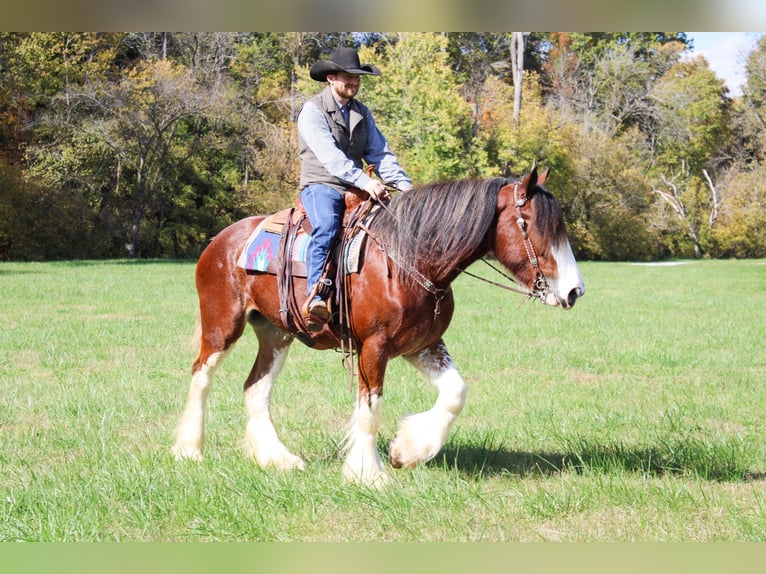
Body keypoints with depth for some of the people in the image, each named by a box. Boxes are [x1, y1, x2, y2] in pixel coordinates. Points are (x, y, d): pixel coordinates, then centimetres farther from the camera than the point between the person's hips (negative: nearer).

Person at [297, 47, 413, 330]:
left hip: (356, 191, 7)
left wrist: (404, 185, -5)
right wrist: (365, 182, -28)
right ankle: (315, 298, -44)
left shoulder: (362, 112, 18)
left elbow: (380, 153, 12)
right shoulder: (313, 110, -4)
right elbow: (330, 155, -17)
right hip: (321, 186, -7)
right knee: (327, 227, -36)